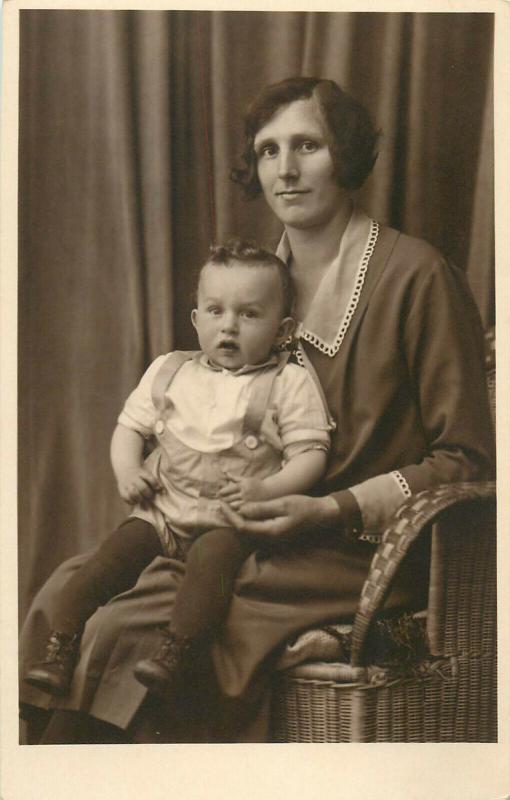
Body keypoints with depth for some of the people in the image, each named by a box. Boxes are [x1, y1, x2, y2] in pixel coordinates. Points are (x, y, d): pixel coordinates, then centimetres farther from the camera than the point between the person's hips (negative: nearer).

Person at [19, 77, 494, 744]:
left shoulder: (416, 275, -8)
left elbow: (465, 461, -7)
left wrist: (332, 510, -16)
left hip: (360, 556, -7)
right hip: (260, 533, 7)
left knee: (123, 633, -24)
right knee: (69, 592, -12)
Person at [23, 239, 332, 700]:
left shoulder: (289, 384, 1)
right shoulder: (170, 372, 14)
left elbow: (310, 454, -4)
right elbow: (131, 425, 18)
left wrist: (266, 490, -22)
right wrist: (127, 470, -2)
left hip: (230, 523, -4)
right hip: (162, 513, 4)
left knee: (212, 556, -33)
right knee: (112, 553, -17)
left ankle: (174, 656, -38)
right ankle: (58, 652, -12)